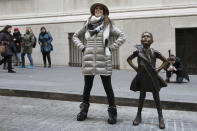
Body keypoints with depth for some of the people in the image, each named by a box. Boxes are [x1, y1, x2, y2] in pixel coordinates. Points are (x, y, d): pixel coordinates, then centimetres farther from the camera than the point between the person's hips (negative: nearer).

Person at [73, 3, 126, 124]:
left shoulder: (108, 25, 3)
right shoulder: (88, 25, 10)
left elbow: (122, 36, -1)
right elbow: (75, 36, 21)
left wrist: (111, 48, -7)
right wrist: (82, 47, 6)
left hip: (103, 60, -2)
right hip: (89, 60, 3)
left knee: (108, 87, 2)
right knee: (87, 86, 11)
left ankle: (112, 112, 12)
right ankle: (84, 110, 26)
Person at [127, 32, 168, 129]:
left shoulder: (154, 52, -7)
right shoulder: (138, 51, -4)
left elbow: (165, 61, 6)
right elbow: (129, 59, 12)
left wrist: (158, 70, -3)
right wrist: (135, 68, 2)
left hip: (153, 78, -1)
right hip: (142, 77, 1)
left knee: (156, 97, 6)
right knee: (142, 96, 11)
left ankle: (160, 118, 15)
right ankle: (139, 116, 23)